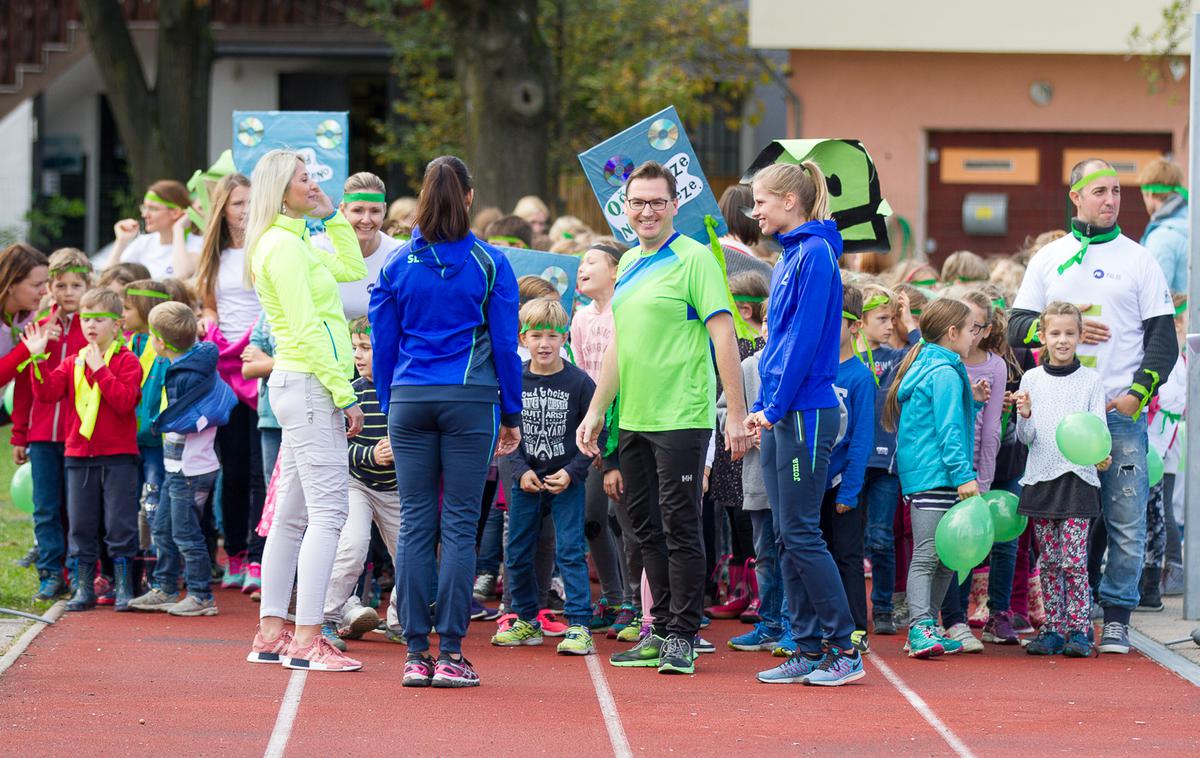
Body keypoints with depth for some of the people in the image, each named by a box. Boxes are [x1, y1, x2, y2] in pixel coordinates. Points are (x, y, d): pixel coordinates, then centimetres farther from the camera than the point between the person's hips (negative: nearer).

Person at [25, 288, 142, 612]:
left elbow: (125, 401, -20)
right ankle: (83, 587, 14)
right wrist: (38, 360, -13)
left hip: (118, 455, -5)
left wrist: (99, 369, -20)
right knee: (80, 525, 7)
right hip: (79, 454, 5)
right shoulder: (74, 363, 9)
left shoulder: (126, 361, -5)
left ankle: (124, 586, 6)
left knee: (119, 524, -2)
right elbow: (47, 393, -2)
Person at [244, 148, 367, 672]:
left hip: (299, 387, 10)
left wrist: (331, 217, 21)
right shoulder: (284, 245, -13)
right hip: (310, 385, -10)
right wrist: (344, 393, -18)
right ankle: (307, 640, -16)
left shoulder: (295, 243, 17)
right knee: (328, 511, -13)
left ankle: (271, 634, 14)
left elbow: (353, 269, 29)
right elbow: (306, 328, -18)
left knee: (293, 515, 11)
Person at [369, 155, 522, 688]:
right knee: (459, 527, -1)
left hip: (409, 403, 2)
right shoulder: (489, 264, -1)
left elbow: (383, 344, 7)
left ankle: (416, 654, 2)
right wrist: (511, 415, 8)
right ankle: (450, 654, -4)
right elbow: (505, 344, 0)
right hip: (470, 402, -2)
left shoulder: (398, 265, 4)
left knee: (415, 525, 4)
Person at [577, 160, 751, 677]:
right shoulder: (629, 264, 16)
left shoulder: (693, 260, -9)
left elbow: (724, 335, -13)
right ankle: (661, 632, 19)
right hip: (633, 420, 8)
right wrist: (596, 410, 19)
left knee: (680, 528, -4)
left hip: (681, 418, -8)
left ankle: (682, 637, 2)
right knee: (647, 528, 11)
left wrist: (737, 412, -18)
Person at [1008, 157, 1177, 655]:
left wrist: (1137, 394, -9)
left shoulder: (1138, 260, 8)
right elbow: (1017, 328, 11)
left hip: (1122, 413, -1)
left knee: (1126, 520, -5)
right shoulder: (1049, 259, 13)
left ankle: (1116, 617, 3)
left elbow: (1163, 338, 4)